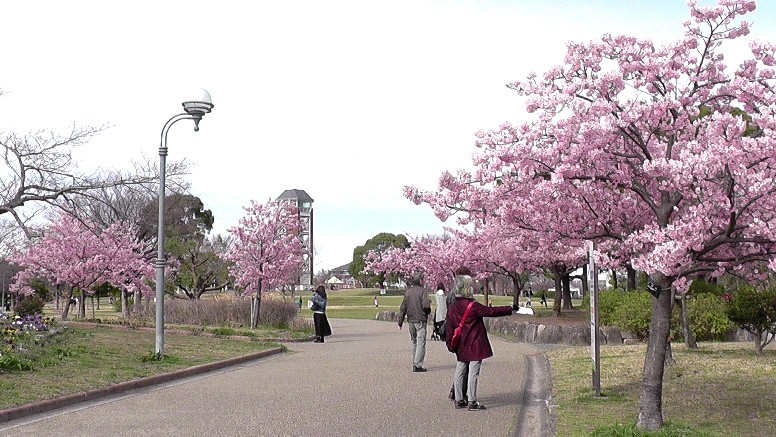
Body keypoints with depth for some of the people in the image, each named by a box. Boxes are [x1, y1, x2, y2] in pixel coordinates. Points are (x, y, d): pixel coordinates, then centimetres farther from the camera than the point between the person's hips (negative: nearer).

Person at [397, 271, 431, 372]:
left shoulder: (407, 292, 7)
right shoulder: (423, 290, -10)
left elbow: (402, 308, 7)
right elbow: (425, 305, -19)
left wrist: (400, 322, 11)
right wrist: (428, 311, 4)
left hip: (411, 320, 6)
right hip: (420, 320, -6)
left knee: (414, 342, 16)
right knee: (421, 342, -4)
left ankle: (415, 363, 20)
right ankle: (418, 365, -10)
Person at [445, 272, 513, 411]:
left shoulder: (452, 308, 3)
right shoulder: (473, 306, -17)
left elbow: (449, 328, 6)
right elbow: (491, 311, -10)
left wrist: (450, 345, 13)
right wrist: (510, 309, 2)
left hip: (461, 347, 7)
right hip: (475, 346, -7)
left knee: (460, 372, 12)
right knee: (473, 373, -1)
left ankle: (459, 400, 18)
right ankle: (472, 402, 1)